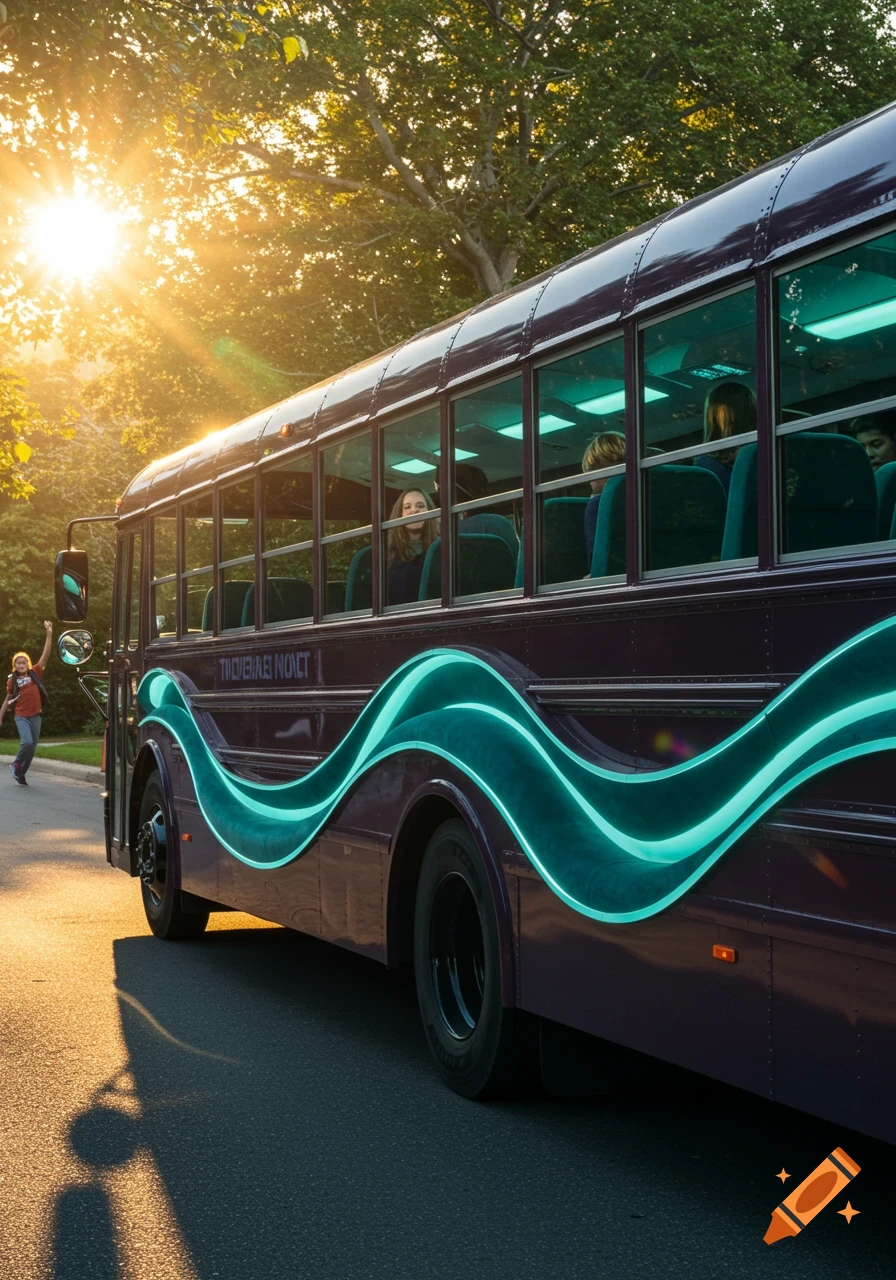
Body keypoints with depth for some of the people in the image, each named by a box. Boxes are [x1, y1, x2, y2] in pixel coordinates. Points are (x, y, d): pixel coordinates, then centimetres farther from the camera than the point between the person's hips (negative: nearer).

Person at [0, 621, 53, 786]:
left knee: (32, 747, 7)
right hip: (21, 716, -3)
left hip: (35, 716, 3)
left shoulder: (34, 674, 1)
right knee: (27, 742, -22)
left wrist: (49, 634, -13)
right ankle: (16, 764, 4)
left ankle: (20, 773, 23)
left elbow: (46, 654, -5)